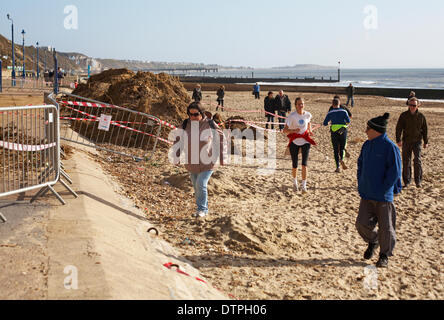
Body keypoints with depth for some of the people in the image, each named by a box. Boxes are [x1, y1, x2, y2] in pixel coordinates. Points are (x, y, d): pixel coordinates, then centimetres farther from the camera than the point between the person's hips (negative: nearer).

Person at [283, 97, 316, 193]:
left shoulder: (308, 114, -2)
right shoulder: (292, 116, -14)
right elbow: (285, 130, -18)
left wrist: (310, 130, 5)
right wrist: (293, 130, -36)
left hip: (305, 141, 2)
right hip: (294, 141, -2)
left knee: (304, 164, -11)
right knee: (295, 166, 5)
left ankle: (304, 186, -6)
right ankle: (295, 182, 34)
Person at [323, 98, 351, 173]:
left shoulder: (330, 113, 2)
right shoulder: (344, 111, 3)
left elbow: (325, 123, 1)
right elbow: (348, 121, -7)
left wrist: (328, 123, 22)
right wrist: (346, 123, 14)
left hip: (334, 132, 0)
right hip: (343, 131, 0)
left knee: (336, 150, 7)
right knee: (342, 148, 16)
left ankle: (338, 167, -1)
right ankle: (341, 160, -14)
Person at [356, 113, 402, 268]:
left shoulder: (390, 147, -13)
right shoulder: (367, 145, 9)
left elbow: (395, 171, -13)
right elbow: (361, 165, 20)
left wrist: (383, 190, -14)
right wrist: (361, 185, 10)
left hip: (383, 197, -6)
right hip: (367, 195, 6)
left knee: (385, 226, 4)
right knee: (362, 223, 0)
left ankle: (384, 256, 21)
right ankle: (372, 241, 30)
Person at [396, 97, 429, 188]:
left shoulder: (421, 116, 1)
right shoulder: (403, 115, -2)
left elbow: (425, 130, 10)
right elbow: (398, 128, -4)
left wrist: (426, 142, 11)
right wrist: (398, 140, -14)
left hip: (417, 141, -1)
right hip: (406, 141, 1)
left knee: (417, 160, -13)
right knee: (406, 161, 5)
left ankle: (418, 181, -4)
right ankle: (407, 182, 16)